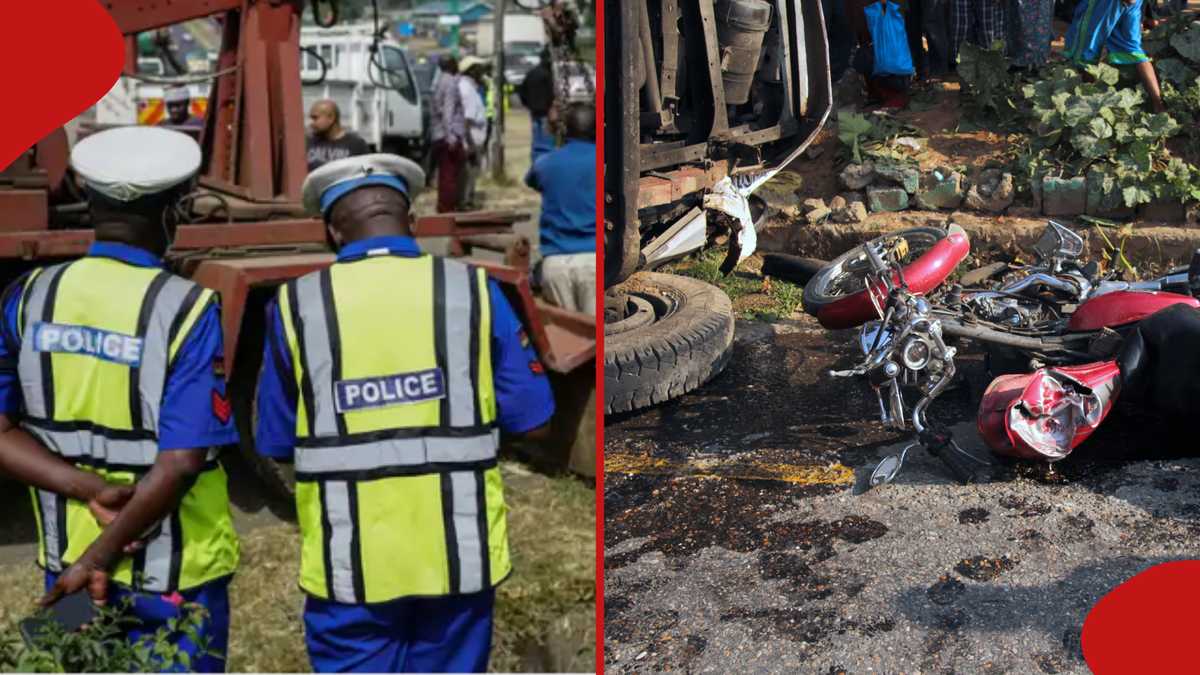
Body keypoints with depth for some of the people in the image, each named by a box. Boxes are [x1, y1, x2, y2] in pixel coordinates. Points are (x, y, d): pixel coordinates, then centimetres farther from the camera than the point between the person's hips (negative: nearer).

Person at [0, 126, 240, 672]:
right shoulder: (188, 310, -17)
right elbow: (181, 462, -22)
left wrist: (92, 489, -15)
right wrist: (101, 556, -14)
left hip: (65, 563, 4)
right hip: (173, 573, -4)